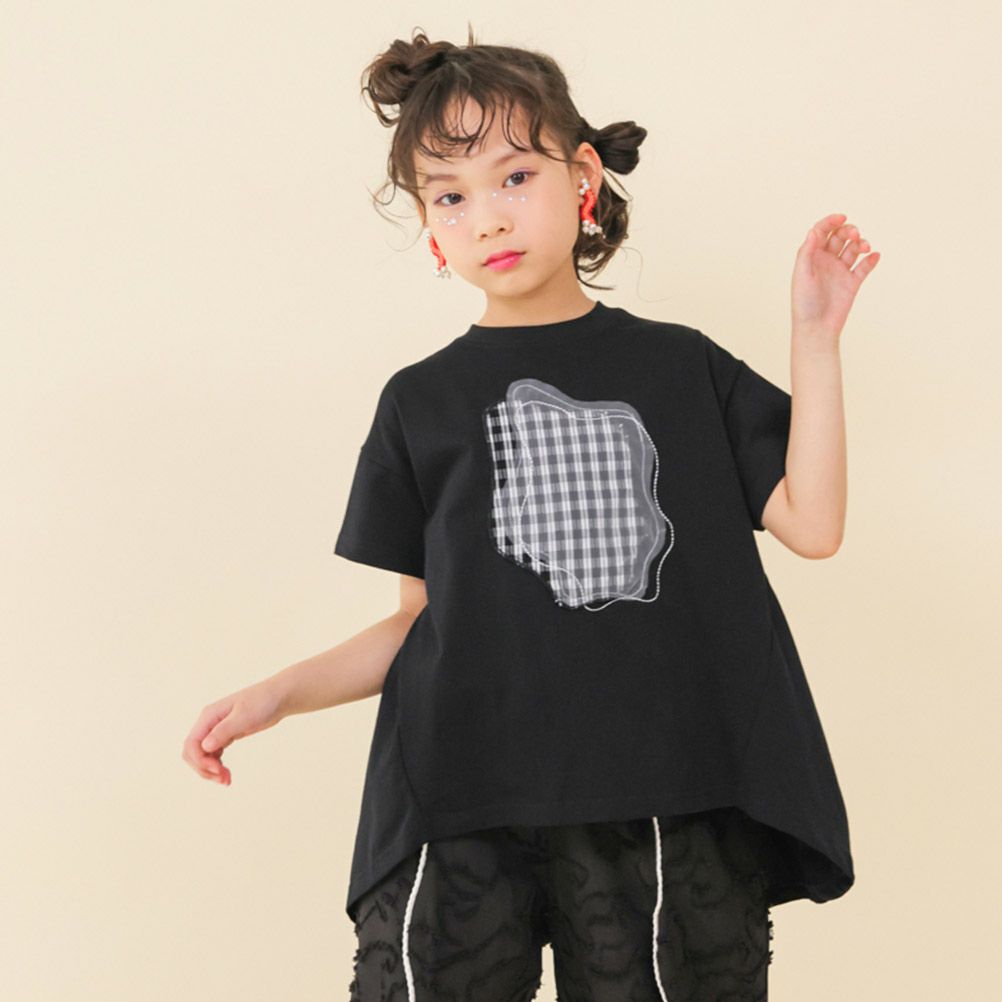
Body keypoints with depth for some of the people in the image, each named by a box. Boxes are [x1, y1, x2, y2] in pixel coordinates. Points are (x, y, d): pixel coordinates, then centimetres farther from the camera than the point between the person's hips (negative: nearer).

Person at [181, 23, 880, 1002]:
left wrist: (814, 338, 1)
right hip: (461, 819, 1)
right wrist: (278, 694, 0)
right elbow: (422, 618, 12)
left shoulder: (682, 366, 11)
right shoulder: (423, 399, 12)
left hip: (666, 815, 0)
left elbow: (811, 525, 2)